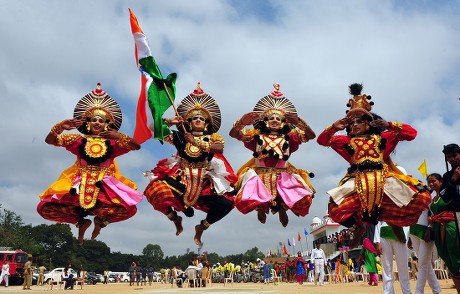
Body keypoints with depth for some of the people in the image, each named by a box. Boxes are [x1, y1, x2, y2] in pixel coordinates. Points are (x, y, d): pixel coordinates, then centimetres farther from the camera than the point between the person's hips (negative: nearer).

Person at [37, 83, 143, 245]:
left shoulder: (112, 142, 9)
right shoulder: (79, 140, 10)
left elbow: (137, 146, 1)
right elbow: (49, 140, 9)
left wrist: (120, 137, -15)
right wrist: (60, 127, -11)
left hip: (105, 183, -1)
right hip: (80, 181, 1)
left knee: (127, 209, -28)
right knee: (46, 208, -19)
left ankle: (100, 220, 10)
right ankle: (81, 221, 12)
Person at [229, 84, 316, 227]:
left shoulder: (289, 138, 14)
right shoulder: (256, 136, 13)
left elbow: (311, 135, 1)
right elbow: (233, 133, 2)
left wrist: (299, 122, -18)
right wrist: (242, 122, -21)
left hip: (283, 177, 1)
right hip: (259, 176, 0)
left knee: (304, 199, -24)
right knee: (245, 201, -28)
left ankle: (282, 208, 9)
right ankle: (261, 207, 9)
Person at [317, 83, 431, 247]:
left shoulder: (382, 137, 15)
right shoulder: (347, 141, 17)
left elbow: (411, 133, 12)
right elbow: (322, 140, 14)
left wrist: (390, 126, 0)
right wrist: (334, 127, -1)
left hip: (384, 180, 0)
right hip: (358, 183, 0)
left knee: (422, 197, -15)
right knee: (335, 210, -21)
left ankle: (394, 223, 14)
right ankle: (358, 227, 13)